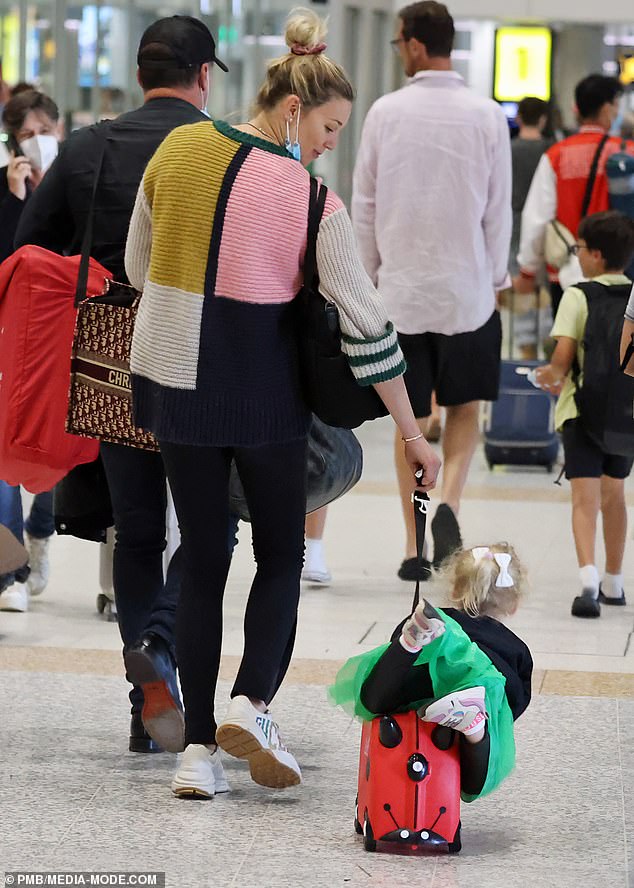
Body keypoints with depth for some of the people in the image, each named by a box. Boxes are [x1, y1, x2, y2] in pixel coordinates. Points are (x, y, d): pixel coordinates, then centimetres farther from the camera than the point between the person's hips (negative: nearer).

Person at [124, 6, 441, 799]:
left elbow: (139, 268, 8)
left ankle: (197, 747, 4)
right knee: (281, 555, 12)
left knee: (202, 560, 10)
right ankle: (251, 703, -10)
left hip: (174, 377, 4)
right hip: (263, 390, -4)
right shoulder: (309, 196, -12)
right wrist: (411, 433, -5)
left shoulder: (177, 149, -1)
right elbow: (363, 320, -11)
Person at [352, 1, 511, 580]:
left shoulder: (386, 113, -4)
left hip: (400, 288, 1)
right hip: (467, 288, -1)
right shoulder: (486, 115, -5)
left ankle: (415, 546, 10)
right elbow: (499, 209, -1)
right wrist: (495, 280, 10)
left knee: (412, 420, 9)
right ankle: (449, 504, -11)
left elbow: (364, 206, 2)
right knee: (465, 407, 14)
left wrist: (369, 274, 14)